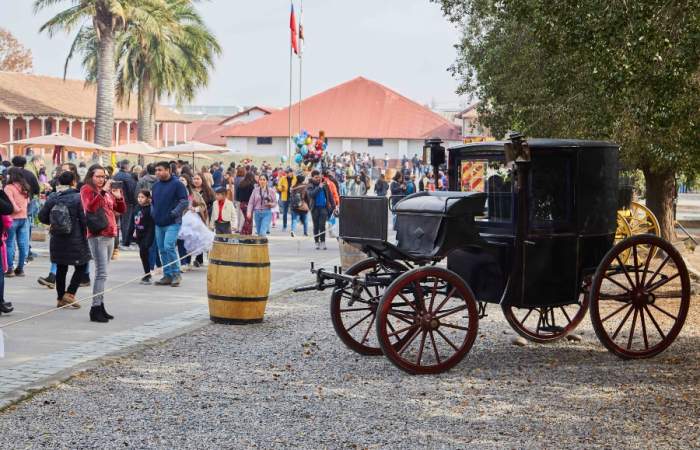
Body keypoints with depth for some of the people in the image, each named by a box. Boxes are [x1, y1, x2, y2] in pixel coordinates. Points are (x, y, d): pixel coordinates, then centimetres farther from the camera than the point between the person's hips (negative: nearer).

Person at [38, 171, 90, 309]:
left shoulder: (52, 197, 0)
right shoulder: (77, 198, -13)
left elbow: (42, 216, 2)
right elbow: (84, 219, -13)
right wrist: (85, 234, 3)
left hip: (57, 240, 5)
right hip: (76, 240, -5)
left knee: (61, 268, 14)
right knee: (81, 267, 9)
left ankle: (60, 298, 18)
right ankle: (69, 294, -1)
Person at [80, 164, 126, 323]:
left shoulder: (107, 191, 17)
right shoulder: (87, 189, -2)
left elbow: (121, 210, 16)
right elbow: (90, 207, -20)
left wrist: (119, 197, -2)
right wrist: (102, 191, -25)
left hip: (110, 235, 7)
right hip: (97, 236, -7)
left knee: (102, 272, 10)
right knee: (101, 273, -12)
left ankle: (100, 306, 13)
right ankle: (95, 309, -12)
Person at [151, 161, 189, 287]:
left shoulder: (177, 184, -7)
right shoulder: (156, 185, 13)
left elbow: (185, 202, -11)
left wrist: (174, 213, -17)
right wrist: (153, 213, 10)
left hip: (172, 223, -7)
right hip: (159, 224, 7)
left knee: (169, 247, -18)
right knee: (162, 250, 9)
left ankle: (176, 274, -6)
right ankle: (167, 276, 17)